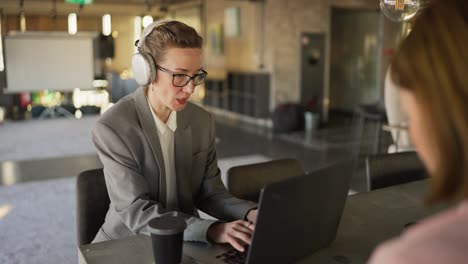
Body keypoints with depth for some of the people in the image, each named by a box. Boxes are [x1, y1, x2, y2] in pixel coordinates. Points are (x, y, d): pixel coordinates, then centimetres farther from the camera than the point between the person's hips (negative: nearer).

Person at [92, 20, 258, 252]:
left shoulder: (203, 121, -3)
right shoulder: (112, 128, -19)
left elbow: (209, 194, 2)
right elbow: (137, 213, -23)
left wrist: (250, 213, -18)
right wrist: (212, 230, -35)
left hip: (185, 241, 4)